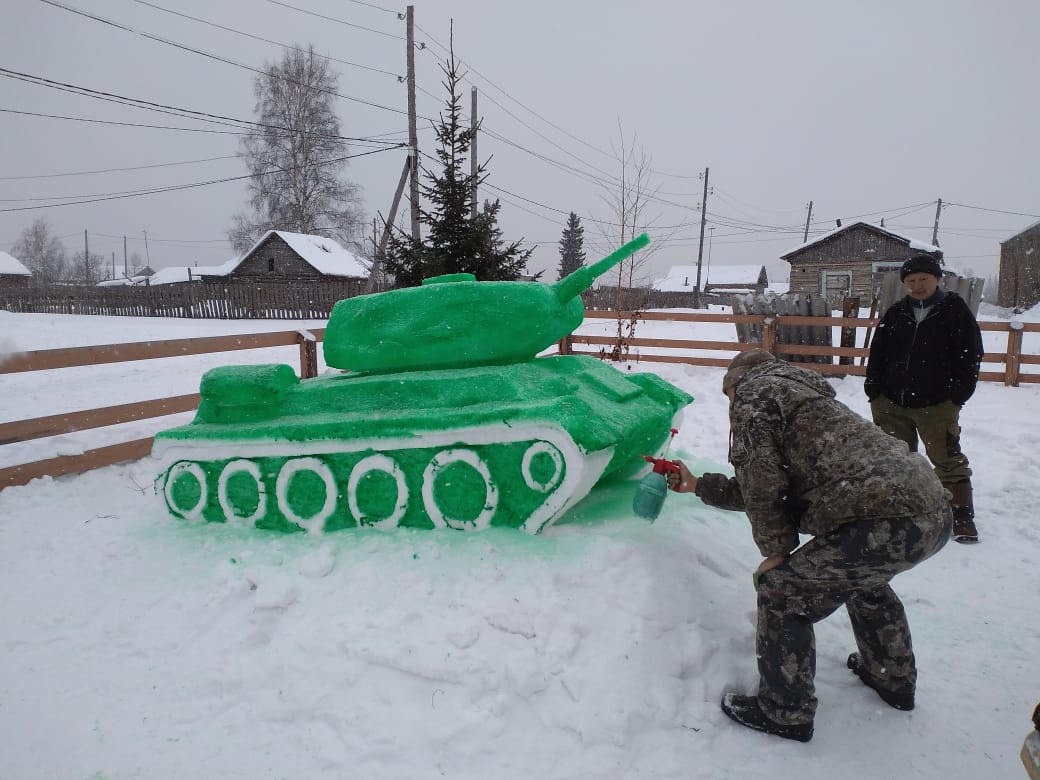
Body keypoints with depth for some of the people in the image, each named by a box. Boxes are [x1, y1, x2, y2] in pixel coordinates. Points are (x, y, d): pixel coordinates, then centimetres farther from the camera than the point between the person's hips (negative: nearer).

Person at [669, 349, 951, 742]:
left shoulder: (753, 394, 3)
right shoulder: (803, 393, 31)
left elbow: (762, 485, -7)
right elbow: (777, 487, 35)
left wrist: (776, 552, 5)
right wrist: (699, 485, 42)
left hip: (886, 522, -10)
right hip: (934, 511, 10)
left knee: (782, 590, 1)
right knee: (862, 574, 35)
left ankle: (786, 713, 16)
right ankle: (893, 679, 52)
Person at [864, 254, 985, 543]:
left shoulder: (955, 311, 0)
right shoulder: (895, 313, 10)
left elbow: (970, 357, -2)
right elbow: (877, 354, 12)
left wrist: (957, 395, -8)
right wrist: (874, 390, 4)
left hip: (937, 405, -4)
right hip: (891, 403, 4)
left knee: (948, 460, -3)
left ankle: (962, 518, 6)